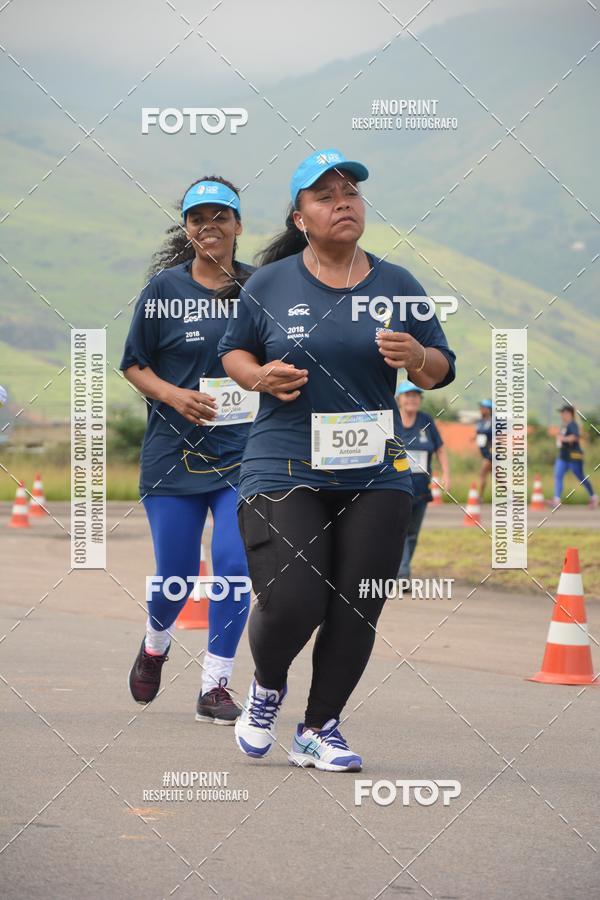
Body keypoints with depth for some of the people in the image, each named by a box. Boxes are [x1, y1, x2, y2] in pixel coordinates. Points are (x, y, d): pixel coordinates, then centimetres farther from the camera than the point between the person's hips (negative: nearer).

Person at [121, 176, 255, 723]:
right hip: (174, 451, -1)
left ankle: (215, 687, 1)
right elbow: (134, 365, 3)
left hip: (243, 452, 1)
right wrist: (174, 395, -14)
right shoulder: (165, 288, -1)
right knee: (176, 574, 3)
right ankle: (156, 644, 38)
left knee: (234, 564, -12)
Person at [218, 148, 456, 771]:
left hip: (375, 475, 2)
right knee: (291, 602, -14)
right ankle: (267, 686, 20)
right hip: (283, 471, -2)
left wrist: (416, 358, -13)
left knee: (356, 613, -2)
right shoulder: (269, 285, 4)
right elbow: (233, 352, 15)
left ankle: (318, 730, 16)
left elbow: (443, 370, 10)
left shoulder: (397, 285, 8)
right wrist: (262, 377, -6)